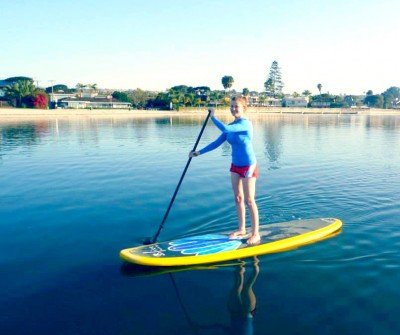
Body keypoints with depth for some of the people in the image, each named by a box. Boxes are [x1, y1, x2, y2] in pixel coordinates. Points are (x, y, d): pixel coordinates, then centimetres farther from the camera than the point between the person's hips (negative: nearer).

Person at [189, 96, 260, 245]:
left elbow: (225, 129, -31)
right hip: (235, 165, 8)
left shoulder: (245, 123, -18)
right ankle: (241, 229, 27)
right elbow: (217, 143, 8)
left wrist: (212, 117, -16)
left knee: (249, 201, -4)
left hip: (248, 166, -8)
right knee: (238, 198, 13)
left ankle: (255, 234, 7)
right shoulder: (231, 126, 6)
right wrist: (199, 152, 4)